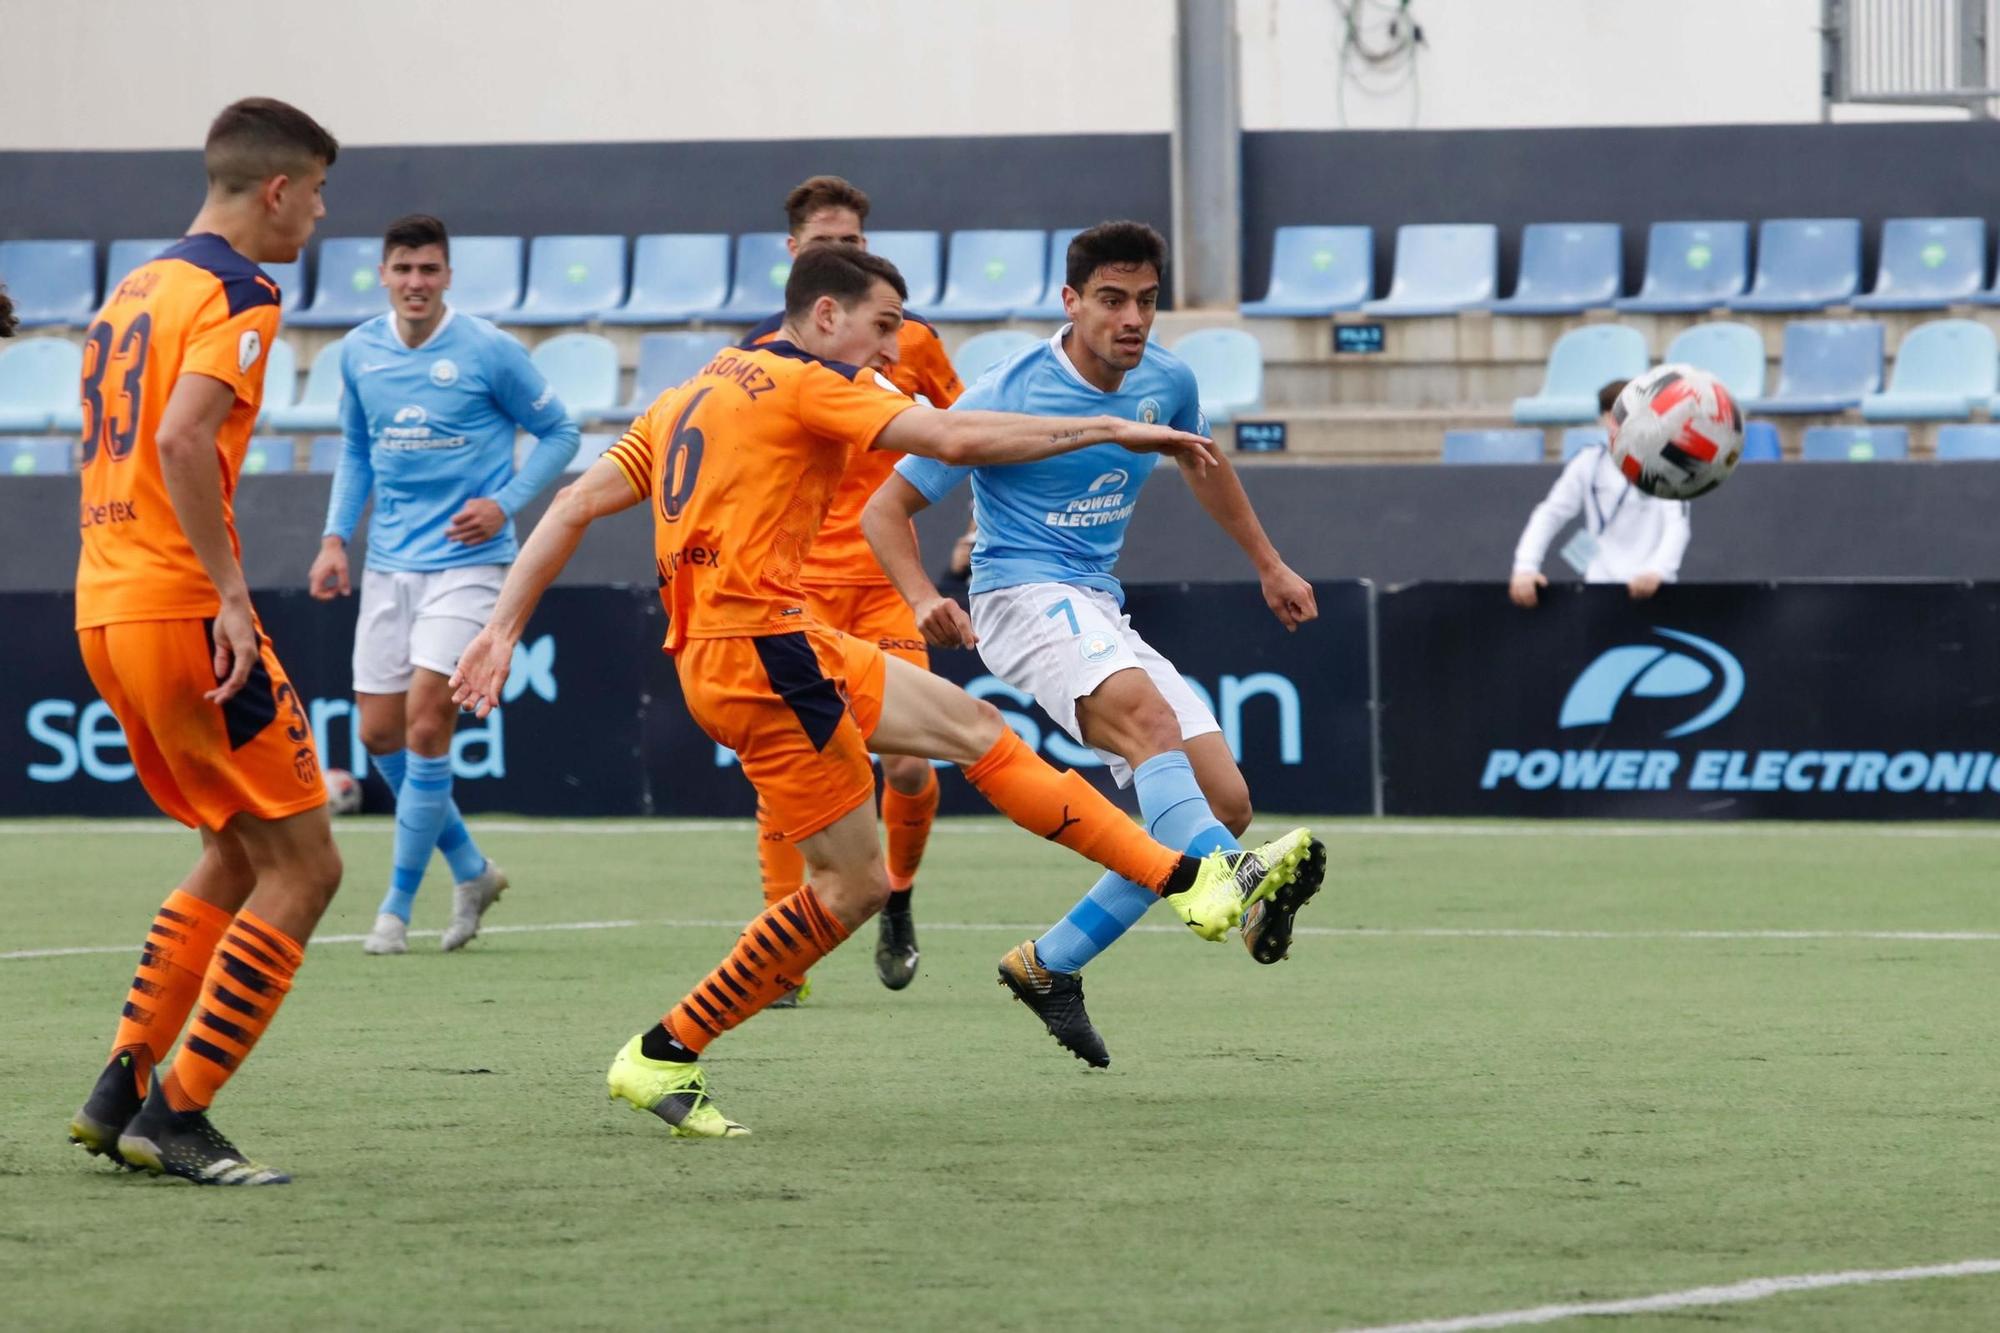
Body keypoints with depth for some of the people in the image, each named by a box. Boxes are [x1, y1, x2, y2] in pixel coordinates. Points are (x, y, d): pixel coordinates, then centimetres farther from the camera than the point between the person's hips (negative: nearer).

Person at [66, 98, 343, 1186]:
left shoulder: (134, 290, 18)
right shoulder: (236, 294, -10)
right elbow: (183, 440, -24)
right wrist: (230, 594, -23)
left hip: (103, 608, 9)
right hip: (180, 609, -9)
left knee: (239, 852, 21)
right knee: (301, 866, -3)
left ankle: (121, 1089, 16)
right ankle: (174, 1117, -6)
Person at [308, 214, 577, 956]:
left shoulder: (488, 351, -9)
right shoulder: (359, 353, 5)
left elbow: (558, 433, 1)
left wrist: (505, 504, -12)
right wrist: (336, 538, 7)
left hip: (465, 561, -5)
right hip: (389, 562, 5)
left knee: (426, 720, -14)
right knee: (380, 733, 4)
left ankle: (398, 906, -4)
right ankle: (471, 870, 25)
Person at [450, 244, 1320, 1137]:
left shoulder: (695, 394, 19)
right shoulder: (804, 382, -6)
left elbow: (574, 505, 14)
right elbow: (956, 440, -14)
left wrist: (504, 629, 13)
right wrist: (1109, 430, -6)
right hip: (760, 652, -10)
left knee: (976, 728, 10)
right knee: (854, 882, -3)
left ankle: (1194, 885, 8)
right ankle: (663, 1057, 3)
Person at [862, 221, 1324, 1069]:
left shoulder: (1164, 382, 5)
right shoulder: (1008, 397, -12)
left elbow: (1201, 464, 30)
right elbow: (887, 509, -7)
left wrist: (1269, 566, 35)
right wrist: (924, 600, -25)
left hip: (1103, 613, 8)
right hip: (1025, 598, -8)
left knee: (1223, 802, -3)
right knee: (1151, 717, -36)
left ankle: (1050, 965, 5)